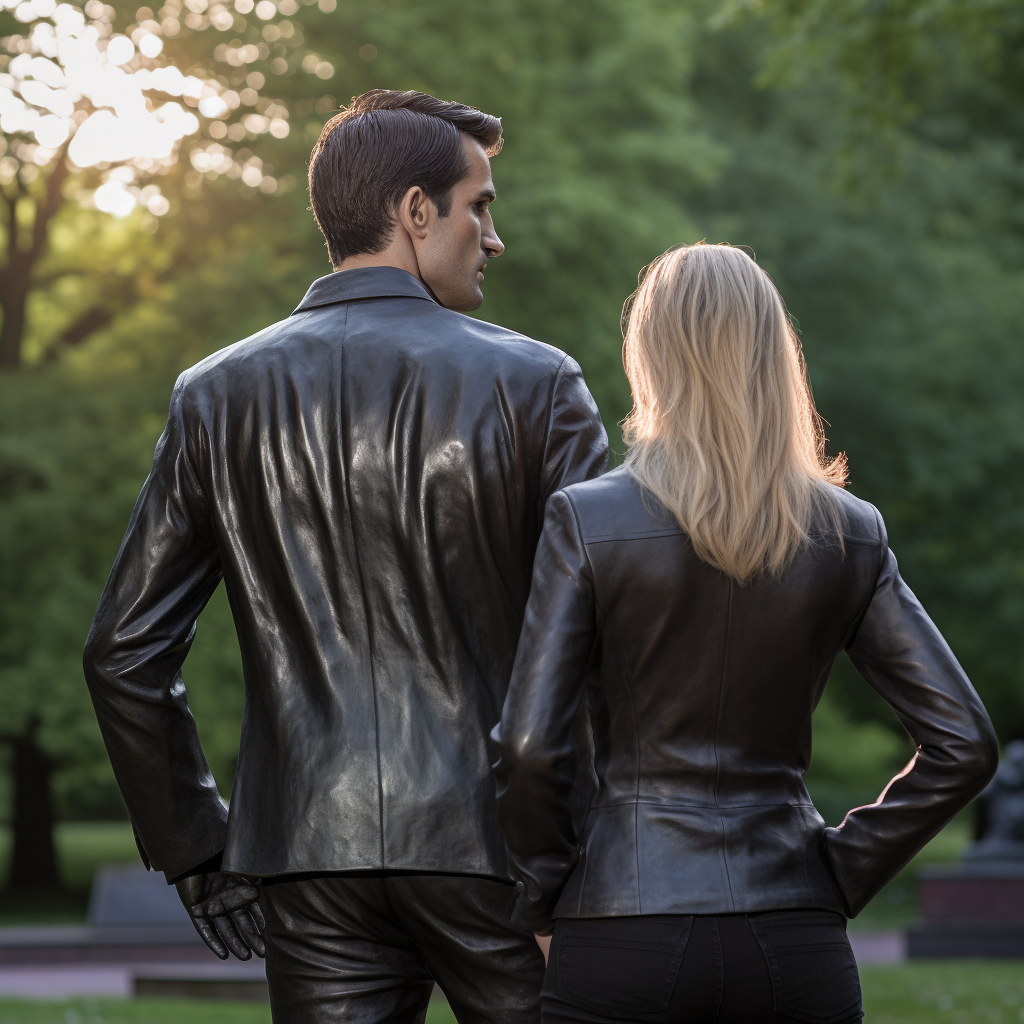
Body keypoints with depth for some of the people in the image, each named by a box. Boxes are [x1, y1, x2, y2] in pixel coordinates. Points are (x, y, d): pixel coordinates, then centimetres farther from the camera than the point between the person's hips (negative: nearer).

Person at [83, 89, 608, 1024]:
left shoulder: (218, 396, 5)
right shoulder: (532, 383, -3)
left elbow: (124, 653, 4)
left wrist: (194, 852, 11)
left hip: (312, 855, 3)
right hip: (497, 843, -2)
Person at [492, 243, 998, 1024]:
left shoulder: (588, 520, -6)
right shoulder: (850, 534, 3)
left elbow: (529, 748, -10)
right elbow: (964, 744, 1)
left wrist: (545, 901, 4)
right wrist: (843, 875, 8)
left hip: (625, 935, -2)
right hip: (796, 944, 3)